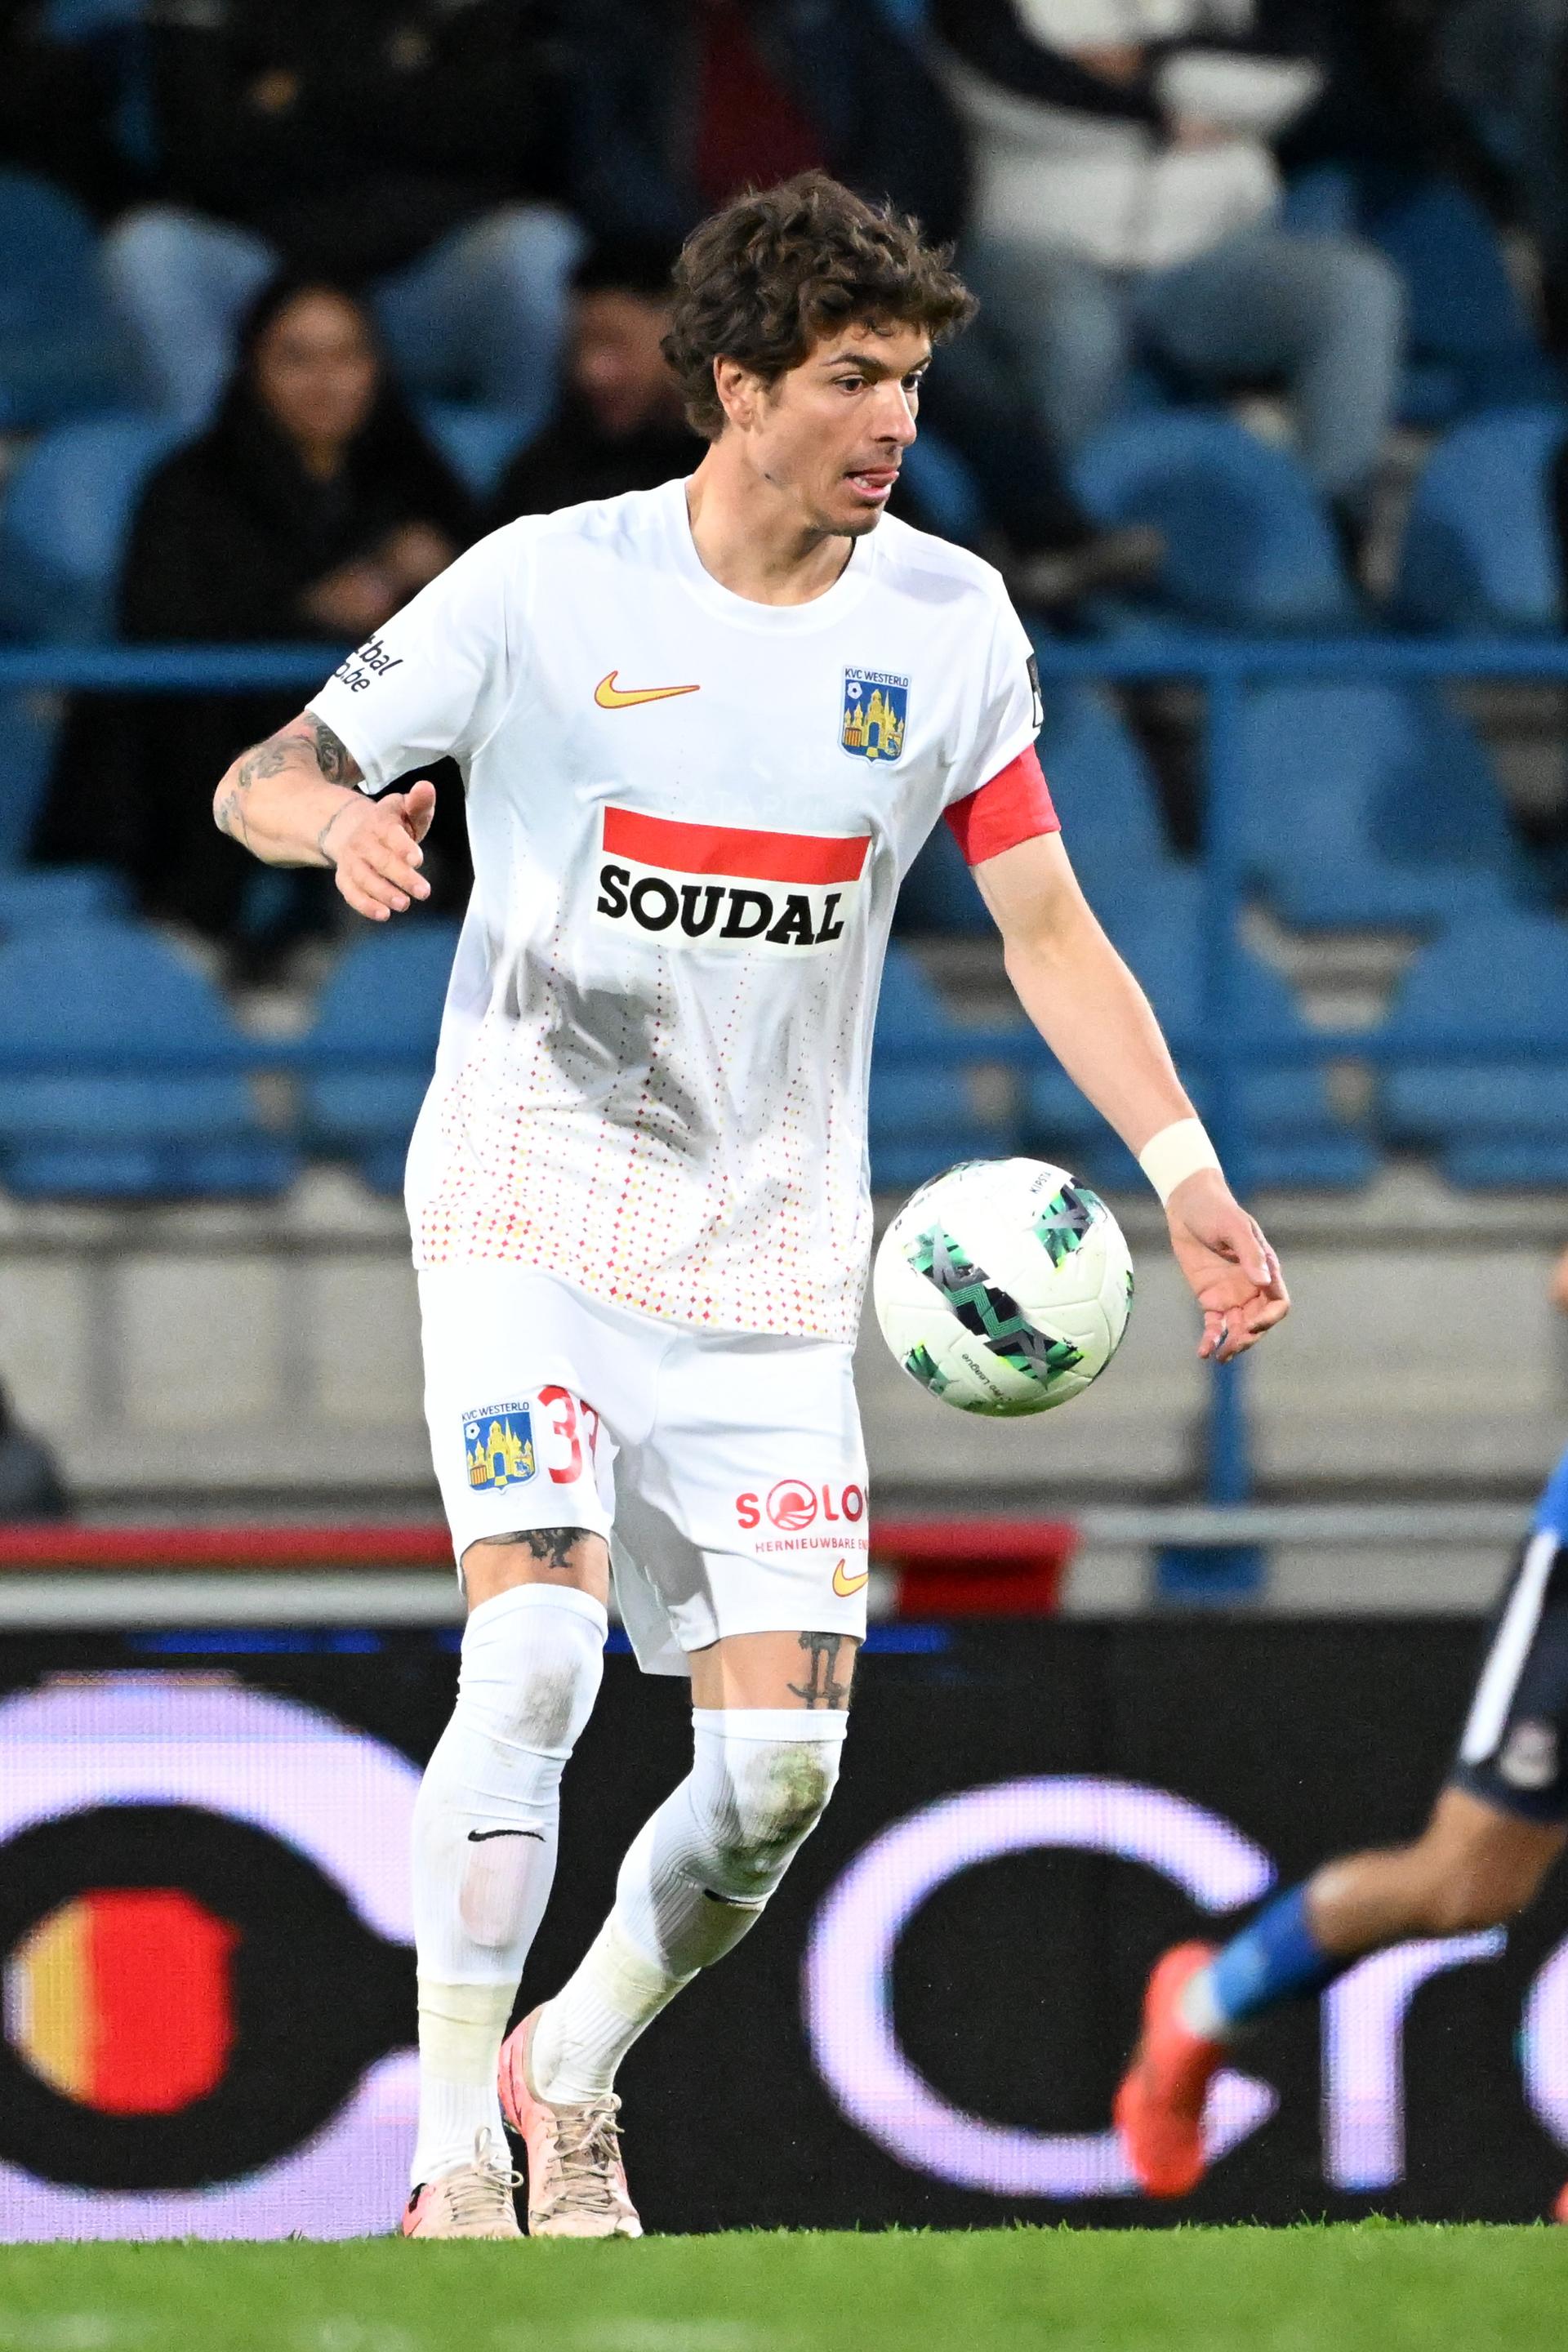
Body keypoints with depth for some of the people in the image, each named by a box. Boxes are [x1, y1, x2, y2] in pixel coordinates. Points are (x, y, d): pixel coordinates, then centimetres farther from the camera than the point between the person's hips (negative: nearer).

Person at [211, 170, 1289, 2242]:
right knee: (536, 1657, -22)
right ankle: (452, 2168, -14)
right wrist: (340, 823, -25)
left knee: (779, 1765, -4)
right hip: (531, 1218, -3)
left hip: (770, 1266, 3)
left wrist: (1185, 1175, -5)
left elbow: (1046, 925, 7)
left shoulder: (948, 622, 1)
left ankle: (573, 2073, 23)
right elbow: (263, 782, 0)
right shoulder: (547, 590, -8)